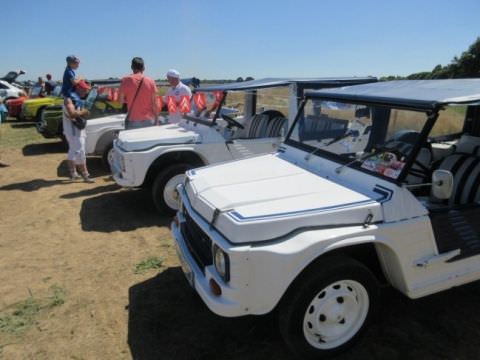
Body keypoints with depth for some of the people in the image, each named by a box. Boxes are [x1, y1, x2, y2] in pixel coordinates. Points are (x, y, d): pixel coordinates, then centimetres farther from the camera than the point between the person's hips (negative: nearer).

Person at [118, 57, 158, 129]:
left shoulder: (126, 80, -2)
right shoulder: (150, 81, -2)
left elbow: (121, 100, 1)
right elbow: (154, 104, -1)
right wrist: (156, 120, 6)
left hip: (132, 120, 0)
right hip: (148, 120, 0)